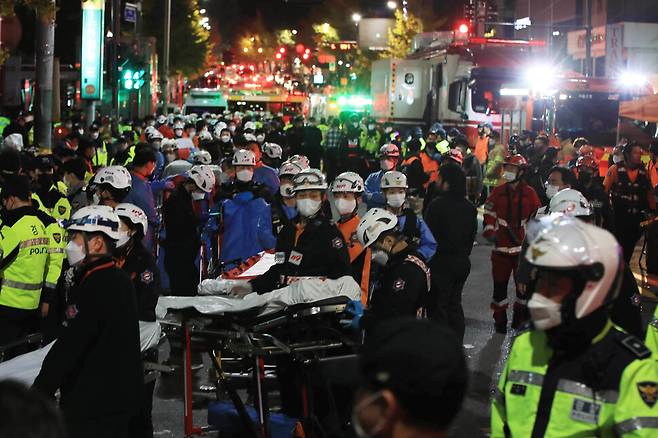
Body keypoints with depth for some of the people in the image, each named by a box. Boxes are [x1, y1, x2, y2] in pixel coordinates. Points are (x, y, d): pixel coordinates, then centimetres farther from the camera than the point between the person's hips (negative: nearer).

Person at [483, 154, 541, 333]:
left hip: (523, 246, -1)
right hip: (501, 245, 1)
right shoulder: (498, 192, 4)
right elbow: (489, 212, 8)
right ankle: (500, 319, 13)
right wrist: (489, 231, -4)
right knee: (500, 283, 4)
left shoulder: (529, 193, -1)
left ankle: (520, 318, 20)